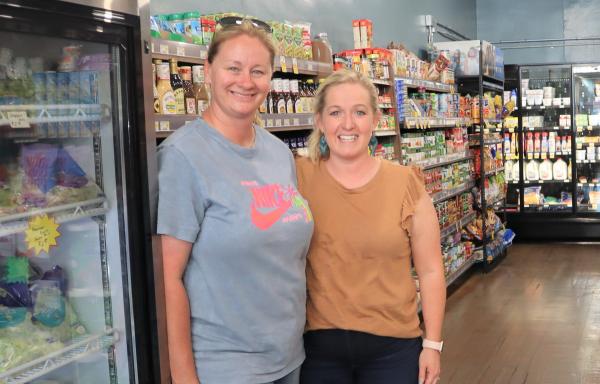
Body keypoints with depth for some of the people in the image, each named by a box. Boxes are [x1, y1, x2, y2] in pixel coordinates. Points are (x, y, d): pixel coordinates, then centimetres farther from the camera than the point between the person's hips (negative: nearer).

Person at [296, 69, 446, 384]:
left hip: (393, 345, 0)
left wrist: (432, 343, 1)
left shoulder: (405, 184, -4)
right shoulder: (298, 178, -5)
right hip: (317, 343, 0)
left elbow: (430, 270, 1)